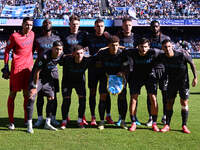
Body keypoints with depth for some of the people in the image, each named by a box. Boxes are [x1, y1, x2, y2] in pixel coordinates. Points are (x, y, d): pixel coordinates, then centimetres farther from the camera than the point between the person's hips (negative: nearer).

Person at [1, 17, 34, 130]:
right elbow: (7, 51, -1)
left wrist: (32, 64, 18)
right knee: (13, 94, 0)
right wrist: (6, 68, -5)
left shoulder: (32, 34, 9)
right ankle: (11, 122, 6)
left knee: (27, 94, 9)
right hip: (16, 69, -5)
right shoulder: (14, 36, -7)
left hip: (29, 68, 5)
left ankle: (27, 120, 19)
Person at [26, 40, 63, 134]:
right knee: (31, 98, -15)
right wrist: (35, 86, -20)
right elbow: (37, 72, -23)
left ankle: (47, 123, 19)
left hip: (49, 78, 6)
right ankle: (29, 125, -8)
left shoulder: (61, 55, -13)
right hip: (38, 77, -6)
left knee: (51, 98, 6)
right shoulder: (45, 57, -30)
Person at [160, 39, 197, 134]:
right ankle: (167, 125, 9)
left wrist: (195, 77, -8)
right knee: (169, 103, 2)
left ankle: (184, 126, 7)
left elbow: (191, 63, -9)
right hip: (171, 82, 3)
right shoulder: (163, 58, -13)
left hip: (183, 81, -3)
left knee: (184, 103, -2)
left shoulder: (182, 55, -23)